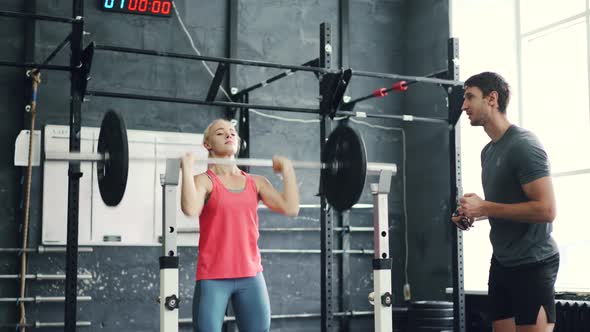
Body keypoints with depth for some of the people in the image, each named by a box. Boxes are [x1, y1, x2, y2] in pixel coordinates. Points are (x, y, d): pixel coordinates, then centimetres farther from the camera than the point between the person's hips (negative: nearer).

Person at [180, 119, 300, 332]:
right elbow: (190, 209, -23)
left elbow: (291, 208, -3)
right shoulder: (204, 180, -1)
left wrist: (287, 169, 4)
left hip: (251, 277, 4)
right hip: (212, 278, -4)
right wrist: (187, 167, -17)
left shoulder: (256, 182, 10)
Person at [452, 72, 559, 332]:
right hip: (502, 262, 9)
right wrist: (473, 214, 6)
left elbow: (546, 209, -22)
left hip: (532, 263, -9)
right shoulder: (488, 151, 12)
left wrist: (485, 208, -20)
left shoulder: (523, 144, -15)